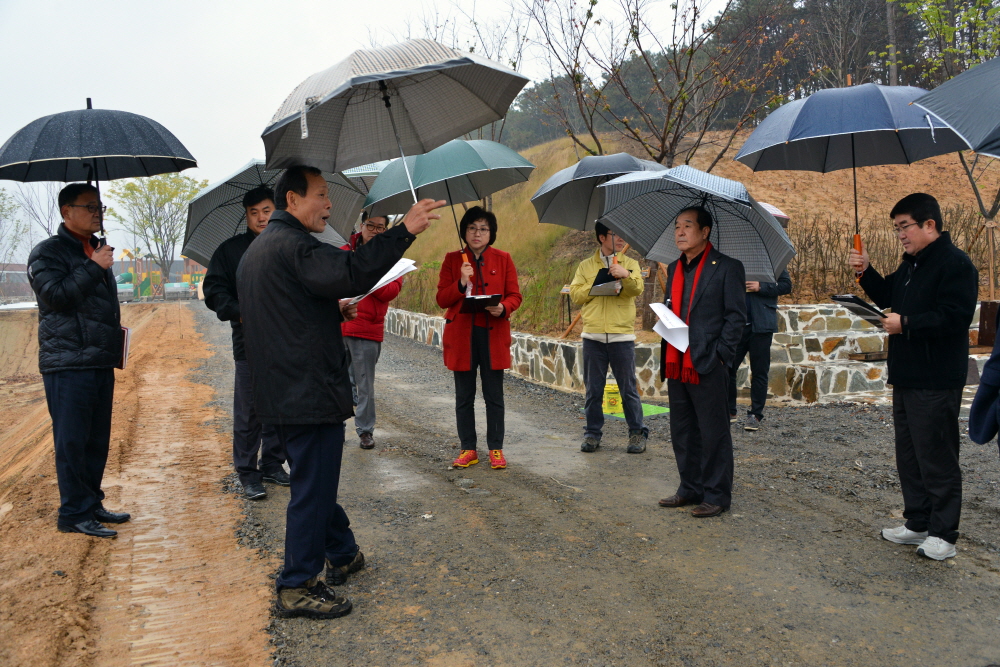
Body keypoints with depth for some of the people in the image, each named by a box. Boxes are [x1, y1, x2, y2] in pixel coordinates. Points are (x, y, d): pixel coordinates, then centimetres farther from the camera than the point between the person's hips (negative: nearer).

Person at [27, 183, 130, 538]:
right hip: (67, 364, -8)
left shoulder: (97, 251, 21)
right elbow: (57, 295, -18)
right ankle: (75, 513, 2)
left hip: (101, 362, 8)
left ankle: (92, 504, 21)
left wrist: (115, 328, 17)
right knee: (72, 441, -4)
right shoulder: (48, 252, -4)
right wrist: (93, 267, -17)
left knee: (97, 440, 11)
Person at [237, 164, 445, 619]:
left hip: (279, 393, 11)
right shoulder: (291, 245, -16)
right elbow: (350, 272, -33)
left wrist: (334, 310, 13)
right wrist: (403, 231, -32)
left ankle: (342, 554, 37)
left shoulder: (257, 250, 18)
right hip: (311, 394, -11)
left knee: (315, 480, 21)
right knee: (313, 488, -1)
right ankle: (296, 588, 8)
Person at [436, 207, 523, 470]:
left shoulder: (503, 259, 5)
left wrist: (503, 308, -17)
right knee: (464, 396, 7)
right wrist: (461, 283, -16)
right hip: (461, 334, 1)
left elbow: (515, 296, 4)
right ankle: (468, 449, 17)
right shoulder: (452, 259, 5)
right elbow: (442, 299, 1)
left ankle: (496, 449, 14)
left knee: (494, 395, 4)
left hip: (493, 333, -1)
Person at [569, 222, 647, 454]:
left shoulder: (629, 264, 8)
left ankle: (637, 433, 11)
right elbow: (575, 294, 2)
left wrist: (626, 275, -28)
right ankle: (593, 433, 17)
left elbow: (637, 289, -10)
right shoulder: (586, 266, 12)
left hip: (622, 335, -1)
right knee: (593, 389, 7)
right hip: (593, 336, 2)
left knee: (629, 389, 2)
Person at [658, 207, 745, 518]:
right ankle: (690, 489, 26)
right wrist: (666, 347, 7)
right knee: (682, 432, 14)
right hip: (676, 365, 7)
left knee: (714, 434, 2)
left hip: (708, 367, -7)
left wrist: (720, 354, -14)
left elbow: (736, 317, -8)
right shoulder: (674, 269, 16)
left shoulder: (727, 268, -5)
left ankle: (717, 495, 12)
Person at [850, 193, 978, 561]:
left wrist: (906, 324, -20)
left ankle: (943, 534, 7)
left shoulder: (955, 264, -14)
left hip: (936, 382, -10)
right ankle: (918, 523, 27)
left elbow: (954, 317, -24)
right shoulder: (911, 264, 15)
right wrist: (865, 272, 10)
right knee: (909, 454, 16)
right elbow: (886, 297, 25)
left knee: (936, 457, -3)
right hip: (906, 377, 10)